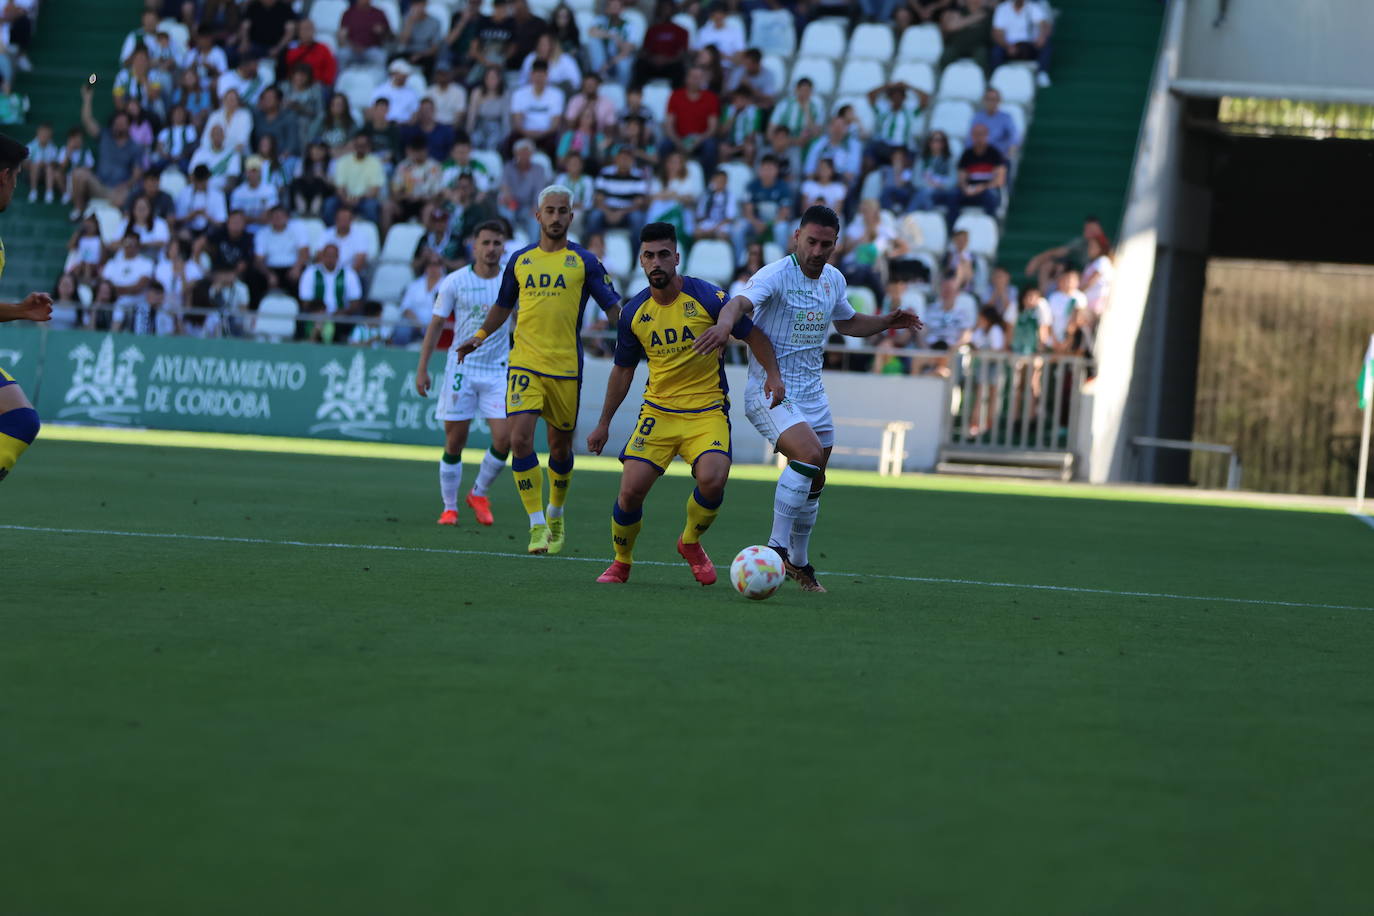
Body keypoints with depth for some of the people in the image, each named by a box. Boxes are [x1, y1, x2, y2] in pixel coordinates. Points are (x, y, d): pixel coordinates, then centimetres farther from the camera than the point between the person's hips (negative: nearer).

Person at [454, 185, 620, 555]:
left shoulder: (583, 261, 2)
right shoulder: (520, 260, 10)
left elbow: (614, 308, 1)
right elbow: (503, 306, 24)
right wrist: (479, 336, 14)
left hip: (566, 367, -1)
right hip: (525, 363, 1)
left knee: (560, 446, 9)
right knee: (520, 440, -15)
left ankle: (555, 517, 32)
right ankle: (538, 526, -12)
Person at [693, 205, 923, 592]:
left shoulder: (834, 280, 7)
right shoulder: (776, 275, -17)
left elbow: (847, 321, 27)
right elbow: (740, 303, -36)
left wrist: (887, 322, 11)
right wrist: (724, 325, -58)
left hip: (812, 393, 7)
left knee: (813, 482, 13)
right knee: (809, 454, -28)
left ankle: (798, 562, 32)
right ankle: (777, 546, -18)